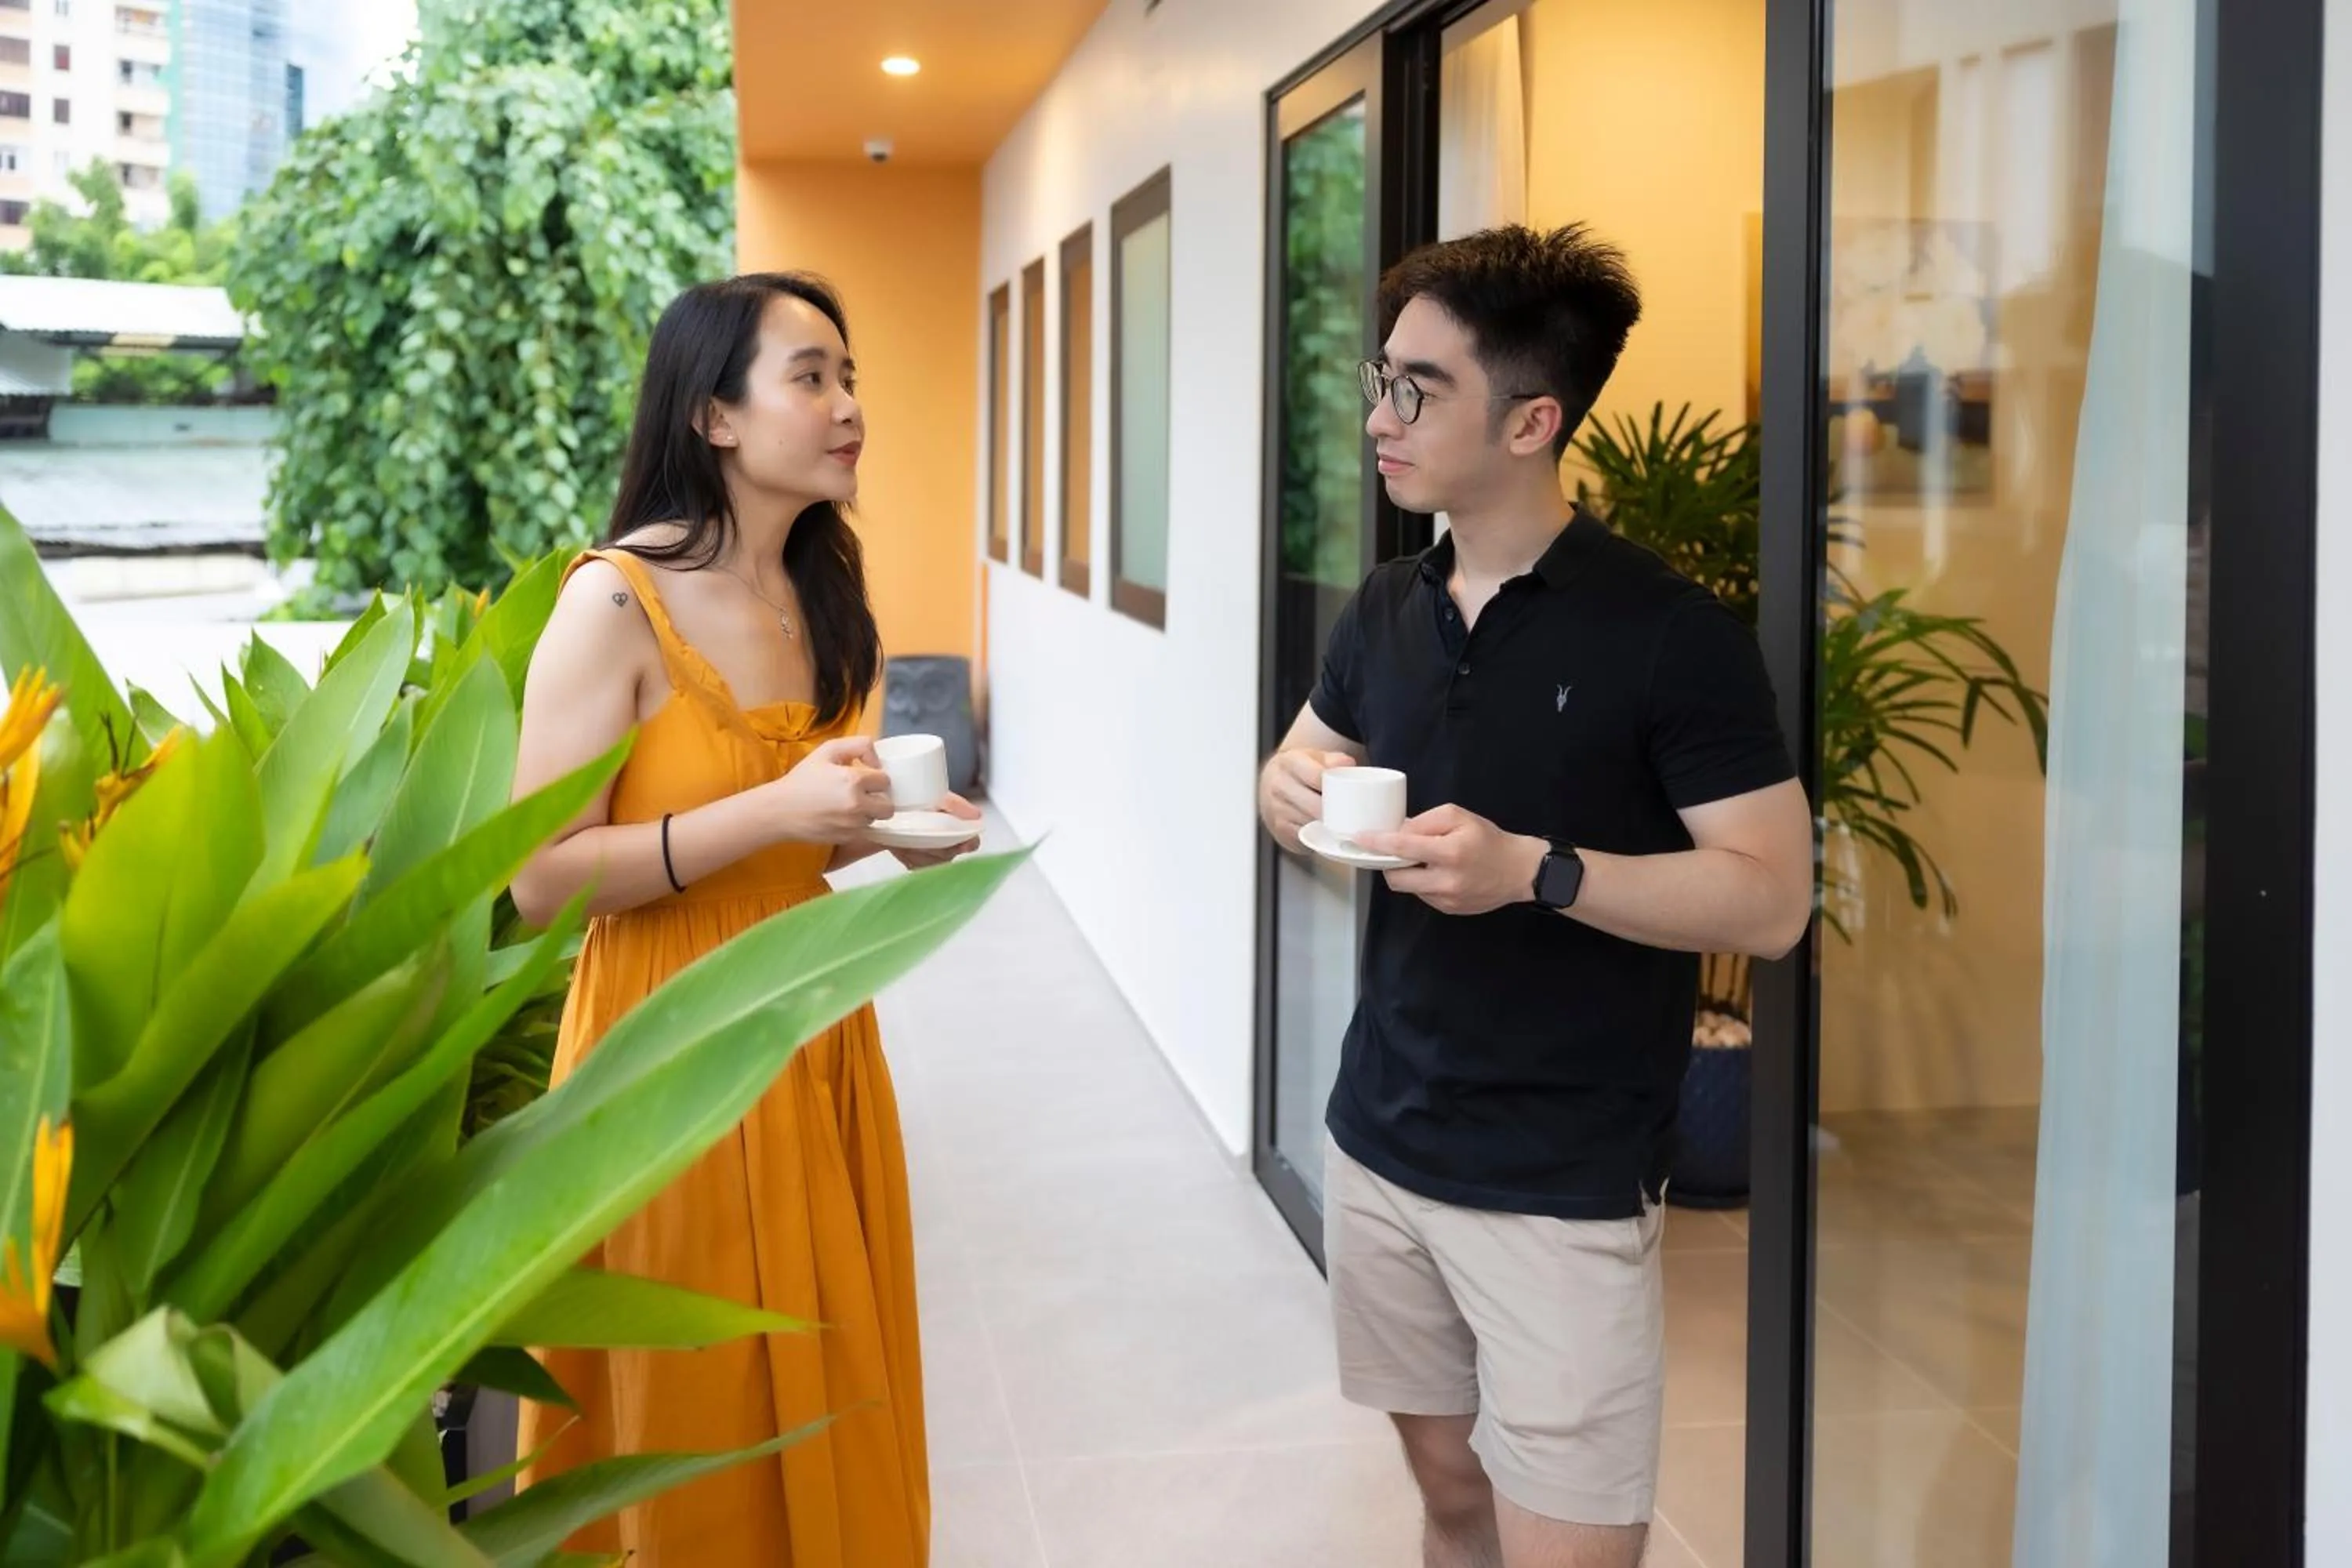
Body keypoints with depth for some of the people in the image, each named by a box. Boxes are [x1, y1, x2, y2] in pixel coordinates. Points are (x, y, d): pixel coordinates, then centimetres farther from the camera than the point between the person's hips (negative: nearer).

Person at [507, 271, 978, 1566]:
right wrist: (775, 810, -25)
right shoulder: (616, 600, -15)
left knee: (833, 1415, 16)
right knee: (697, 1449, 9)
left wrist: (886, 830, -1)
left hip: (818, 1035, 6)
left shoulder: (824, 595, 6)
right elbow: (540, 877, -18)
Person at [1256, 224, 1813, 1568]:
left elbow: (1772, 899, -15)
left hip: (1565, 1188, -6)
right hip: (1382, 1147, 6)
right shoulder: (1388, 613, 6)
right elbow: (1301, 768, 22)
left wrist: (1535, 870, -27)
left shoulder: (1669, 634, -14)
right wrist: (1292, 792, -3)